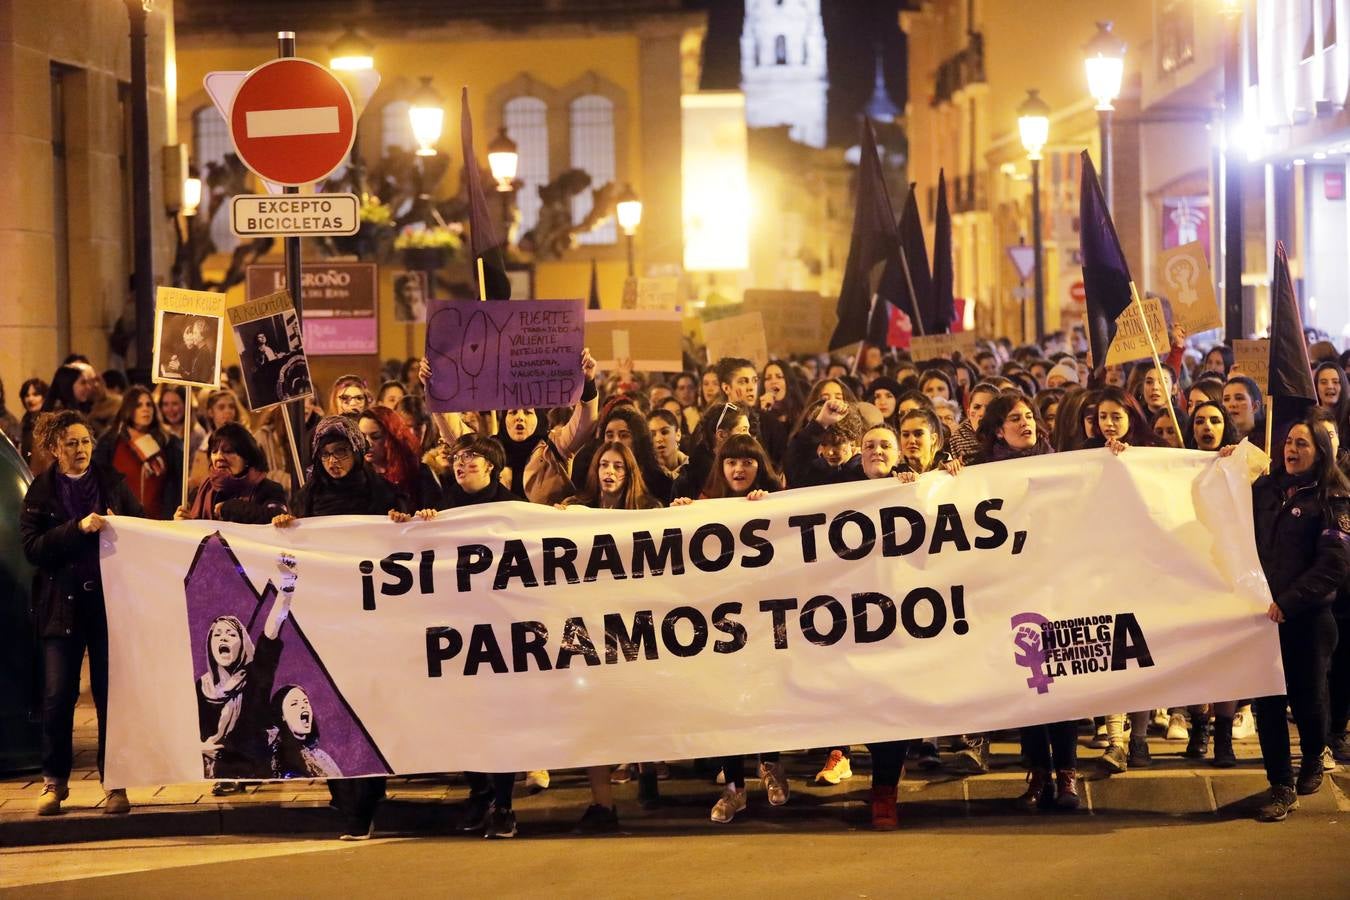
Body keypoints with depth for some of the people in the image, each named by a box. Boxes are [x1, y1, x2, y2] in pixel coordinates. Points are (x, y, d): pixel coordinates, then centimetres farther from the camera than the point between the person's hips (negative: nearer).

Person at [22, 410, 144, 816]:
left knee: (111, 692, 1)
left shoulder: (112, 483, 7)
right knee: (58, 695, -3)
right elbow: (32, 547, -8)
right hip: (62, 603, -1)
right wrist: (78, 528, -19)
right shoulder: (41, 493, 3)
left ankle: (115, 784, 9)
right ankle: (54, 782, 13)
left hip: (110, 600, 1)